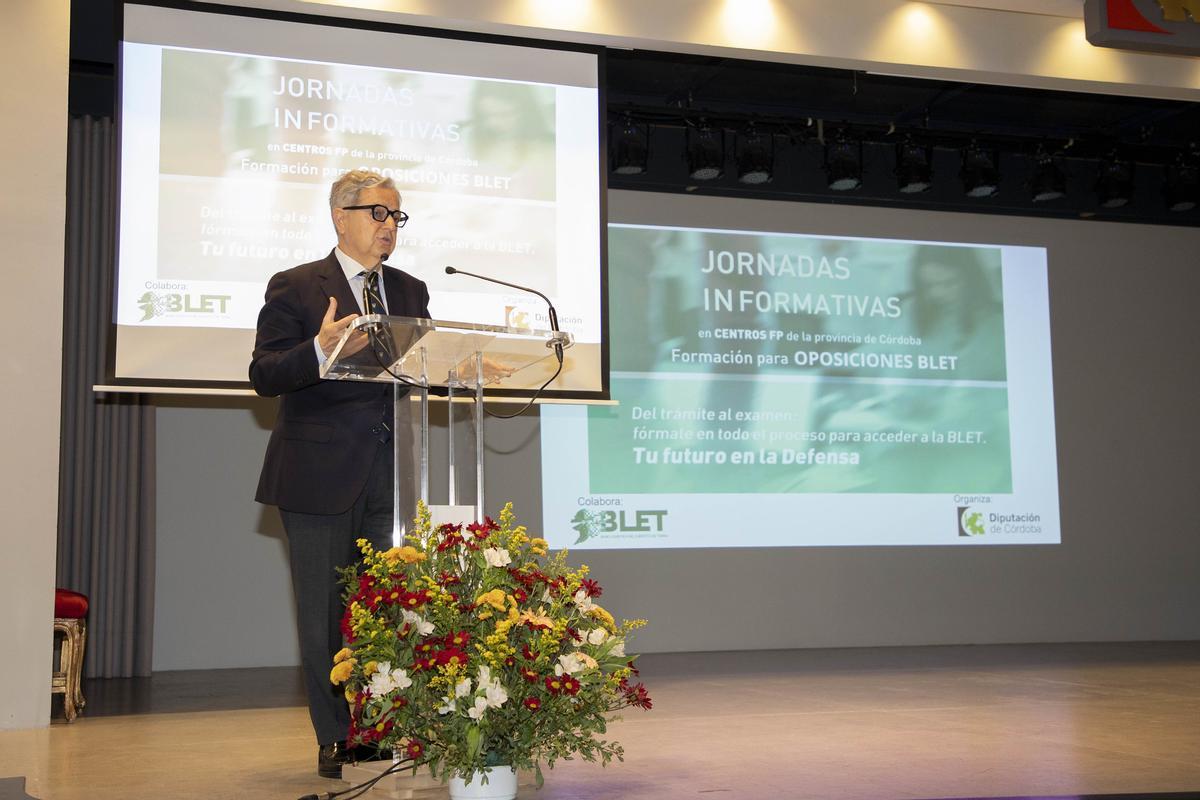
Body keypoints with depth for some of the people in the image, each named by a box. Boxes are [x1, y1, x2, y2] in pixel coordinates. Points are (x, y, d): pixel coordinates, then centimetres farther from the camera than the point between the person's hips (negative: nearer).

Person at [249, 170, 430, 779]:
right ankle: (336, 740, 13)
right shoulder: (295, 288, 1)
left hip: (392, 475, 4)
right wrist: (320, 350, -25)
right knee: (325, 609, 2)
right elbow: (264, 375, -7)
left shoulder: (411, 291, 16)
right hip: (320, 475, -3)